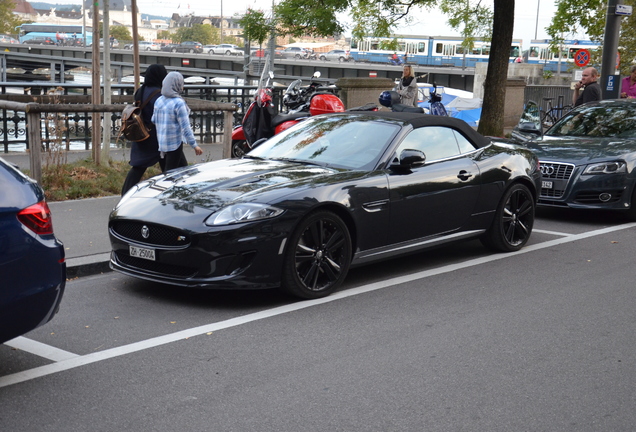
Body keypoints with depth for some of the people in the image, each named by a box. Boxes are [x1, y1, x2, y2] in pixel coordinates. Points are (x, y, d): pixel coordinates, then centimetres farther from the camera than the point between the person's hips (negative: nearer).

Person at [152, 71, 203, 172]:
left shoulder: (158, 101, 4)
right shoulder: (179, 103, -18)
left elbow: (153, 120, 12)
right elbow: (185, 127, -17)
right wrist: (194, 145, -10)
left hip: (161, 141, 8)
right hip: (174, 143, -8)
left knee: (183, 167, 18)